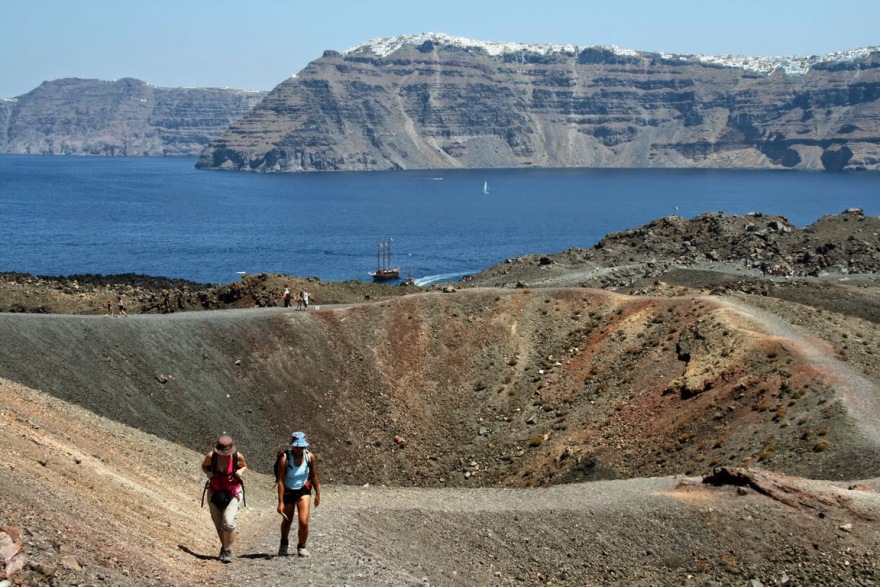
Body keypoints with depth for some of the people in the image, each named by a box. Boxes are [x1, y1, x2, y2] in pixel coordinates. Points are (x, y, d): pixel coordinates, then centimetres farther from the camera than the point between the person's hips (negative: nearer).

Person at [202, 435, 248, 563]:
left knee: (228, 523, -17)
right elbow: (204, 466, 6)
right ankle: (224, 547, 35)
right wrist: (208, 473, -16)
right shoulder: (211, 456, -15)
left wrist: (241, 471, -17)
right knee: (219, 525, 11)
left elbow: (244, 466, 6)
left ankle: (228, 550, 2)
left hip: (232, 493, -2)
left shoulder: (237, 456, -16)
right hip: (214, 493, 2)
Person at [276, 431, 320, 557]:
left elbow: (314, 476, 2)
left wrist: (317, 494, 8)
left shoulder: (310, 457, -13)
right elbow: (280, 481, -21)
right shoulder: (285, 458, -23)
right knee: (287, 522, 15)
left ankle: (301, 547, 13)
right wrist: (280, 502, -23)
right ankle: (283, 545, 44)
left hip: (303, 491, 1)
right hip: (288, 492, -1)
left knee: (303, 522, -12)